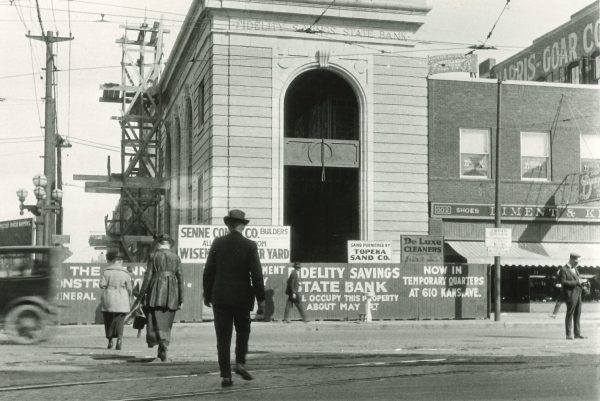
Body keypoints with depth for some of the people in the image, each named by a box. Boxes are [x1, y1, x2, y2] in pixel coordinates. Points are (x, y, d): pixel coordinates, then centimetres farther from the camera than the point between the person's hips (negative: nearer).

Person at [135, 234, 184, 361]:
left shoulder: (153, 256, 2)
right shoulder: (176, 257, 8)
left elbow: (148, 276, -2)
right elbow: (180, 278, 4)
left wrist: (141, 295, 4)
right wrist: (181, 299, 8)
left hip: (157, 289, -2)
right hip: (172, 292, 2)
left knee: (156, 319, -3)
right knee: (166, 322, 11)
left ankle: (162, 342, -26)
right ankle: (162, 349, 10)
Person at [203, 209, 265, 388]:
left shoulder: (217, 243, -1)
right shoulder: (250, 245, -6)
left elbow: (208, 271, 1)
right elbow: (256, 275, -8)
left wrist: (207, 295, 12)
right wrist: (261, 300, -3)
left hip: (220, 298, 1)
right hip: (242, 298, -1)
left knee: (223, 337, 5)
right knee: (243, 332, 20)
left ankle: (225, 375, 2)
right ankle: (240, 362, 4)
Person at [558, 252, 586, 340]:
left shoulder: (574, 268, 17)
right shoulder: (563, 269, -9)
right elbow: (563, 282, -17)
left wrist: (580, 281, 4)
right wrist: (576, 282, -19)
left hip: (578, 293, 8)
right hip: (570, 294, -8)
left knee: (577, 314, 9)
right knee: (569, 314, -4)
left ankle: (577, 333, 13)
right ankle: (568, 335, -1)